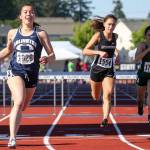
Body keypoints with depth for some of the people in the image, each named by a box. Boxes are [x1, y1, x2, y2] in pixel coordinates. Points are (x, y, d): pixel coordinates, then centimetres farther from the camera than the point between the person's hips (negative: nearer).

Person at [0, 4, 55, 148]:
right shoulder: (12, 33, 6)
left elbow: (52, 55, -1)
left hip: (32, 75, 2)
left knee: (22, 108, 15)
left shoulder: (41, 34, 1)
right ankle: (12, 139, -30)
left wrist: (47, 59, -22)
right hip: (15, 71, -2)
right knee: (19, 103, -25)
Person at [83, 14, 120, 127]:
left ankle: (105, 119, -21)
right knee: (96, 97, 15)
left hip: (109, 70, 2)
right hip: (97, 69, -1)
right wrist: (99, 52, -29)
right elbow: (85, 51, -16)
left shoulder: (115, 36, 0)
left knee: (107, 95, -19)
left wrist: (116, 53, 8)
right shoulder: (98, 35, -13)